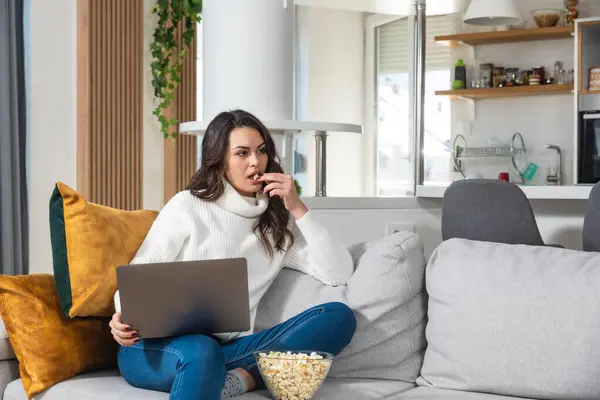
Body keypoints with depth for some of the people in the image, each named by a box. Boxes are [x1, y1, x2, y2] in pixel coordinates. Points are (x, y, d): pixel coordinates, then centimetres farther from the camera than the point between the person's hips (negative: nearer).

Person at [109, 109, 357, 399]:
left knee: (338, 317, -19)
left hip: (229, 349, 5)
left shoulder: (278, 222, 15)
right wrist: (124, 315, -18)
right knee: (201, 351, -42)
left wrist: (298, 209, -1)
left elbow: (339, 274, 5)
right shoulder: (188, 206, 3)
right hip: (161, 346, -4)